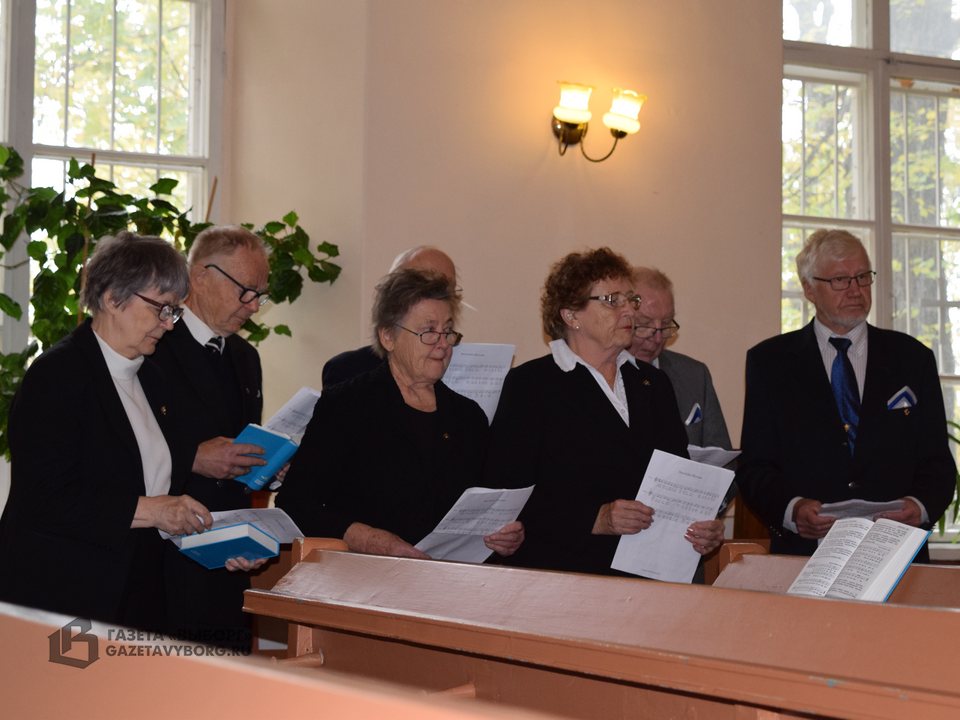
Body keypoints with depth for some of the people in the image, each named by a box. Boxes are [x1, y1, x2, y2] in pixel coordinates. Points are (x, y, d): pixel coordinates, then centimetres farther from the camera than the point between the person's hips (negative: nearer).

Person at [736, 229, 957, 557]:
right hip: (804, 552, -1)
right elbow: (754, 466, 7)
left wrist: (920, 506, -8)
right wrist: (790, 509, -13)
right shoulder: (770, 361, 10)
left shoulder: (912, 358, 15)